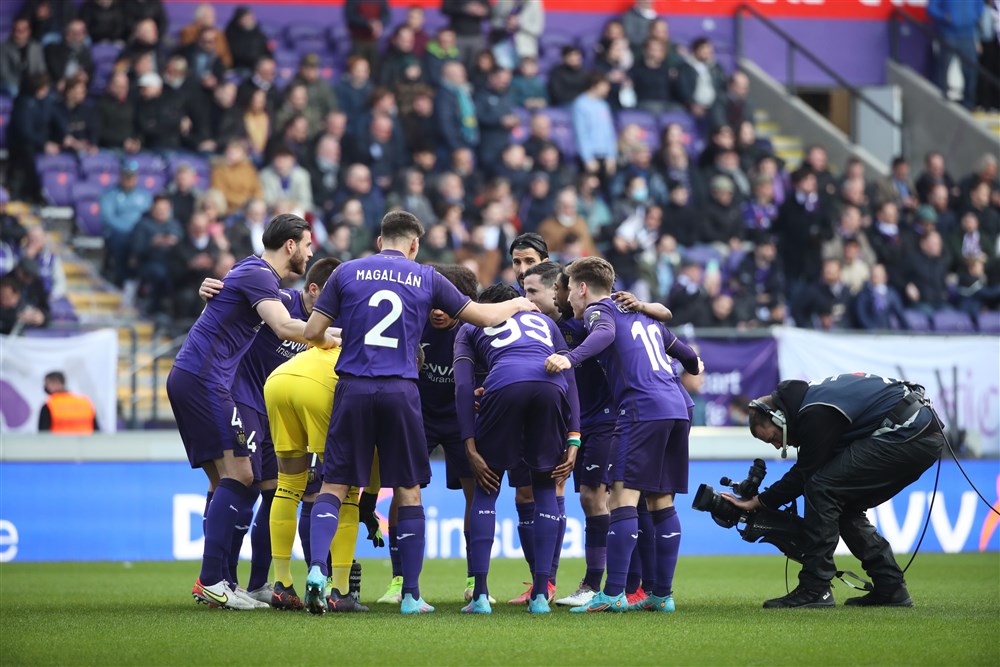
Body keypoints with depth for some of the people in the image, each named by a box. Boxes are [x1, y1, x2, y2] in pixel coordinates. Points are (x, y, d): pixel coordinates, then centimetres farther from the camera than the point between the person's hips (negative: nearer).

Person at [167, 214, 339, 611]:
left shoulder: (255, 272, 20)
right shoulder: (258, 275, -11)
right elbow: (285, 328, -25)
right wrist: (329, 337, -13)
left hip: (189, 380, 11)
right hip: (203, 380, -11)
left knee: (223, 481, 9)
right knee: (237, 475, -14)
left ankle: (213, 581, 7)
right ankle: (212, 581, -19)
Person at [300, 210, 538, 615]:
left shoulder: (347, 273, 7)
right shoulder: (426, 279, 8)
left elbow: (312, 333, 5)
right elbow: (485, 316, 16)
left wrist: (332, 338, 29)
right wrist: (517, 305, 37)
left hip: (353, 389, 0)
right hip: (400, 391, 0)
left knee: (334, 487, 4)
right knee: (409, 493, 9)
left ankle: (317, 568, -19)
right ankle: (411, 594, 8)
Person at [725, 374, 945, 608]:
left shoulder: (816, 414, -17)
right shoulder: (809, 397, 15)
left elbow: (805, 474, -11)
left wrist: (758, 502, -4)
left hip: (909, 436, -11)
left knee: (822, 488, -12)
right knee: (845, 509, 14)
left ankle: (814, 589, -12)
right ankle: (890, 589, 15)